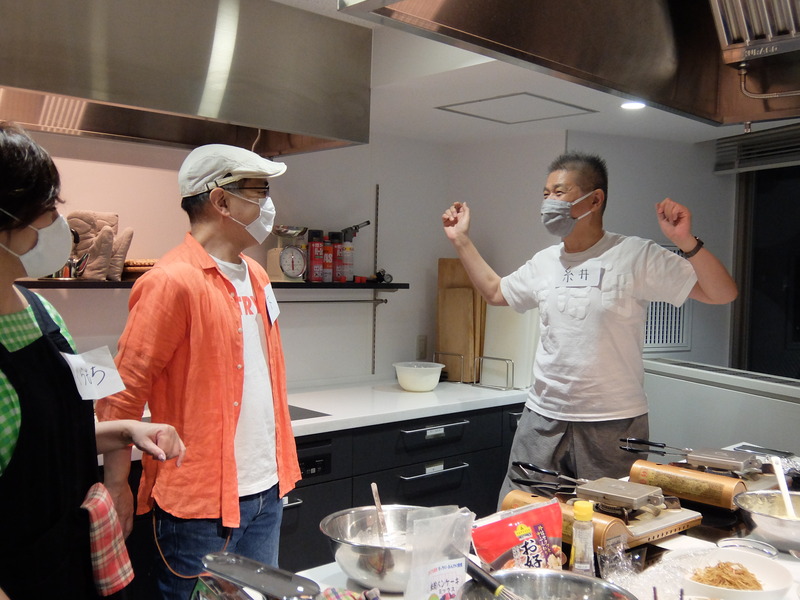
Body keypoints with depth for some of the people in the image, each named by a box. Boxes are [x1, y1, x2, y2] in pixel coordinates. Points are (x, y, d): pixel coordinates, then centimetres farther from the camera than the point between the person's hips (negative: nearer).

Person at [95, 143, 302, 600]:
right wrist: (117, 486, -13)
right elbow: (124, 390, -14)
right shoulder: (173, 281, -16)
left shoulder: (255, 275, 10)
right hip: (200, 499, -8)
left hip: (266, 492, 8)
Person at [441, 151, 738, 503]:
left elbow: (722, 294, -12)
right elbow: (495, 291, 24)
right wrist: (461, 240, 20)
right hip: (543, 420, 5)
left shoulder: (637, 257, -9)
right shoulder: (544, 263, 8)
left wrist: (686, 242, -28)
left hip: (614, 425, -4)